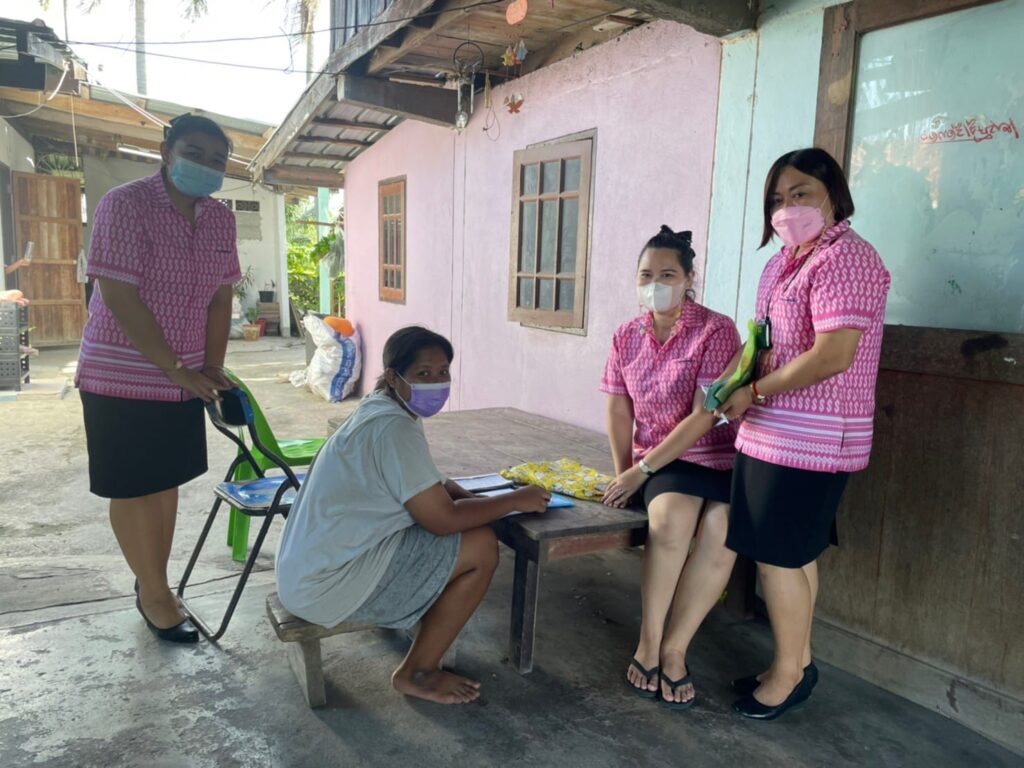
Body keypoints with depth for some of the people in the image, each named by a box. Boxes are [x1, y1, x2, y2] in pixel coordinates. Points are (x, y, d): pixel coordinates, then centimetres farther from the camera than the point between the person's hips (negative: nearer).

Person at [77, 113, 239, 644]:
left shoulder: (220, 219, 3)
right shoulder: (125, 204, -15)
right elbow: (119, 297, -19)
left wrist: (212, 368, 0)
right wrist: (177, 370, -18)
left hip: (184, 379, 6)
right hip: (123, 378, -6)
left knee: (166, 483, 14)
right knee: (133, 489, 6)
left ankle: (152, 586, 30)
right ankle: (155, 594, 21)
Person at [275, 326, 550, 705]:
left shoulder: (380, 409, 8)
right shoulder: (393, 428, -22)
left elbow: (432, 485, 16)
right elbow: (443, 520, -21)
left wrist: (470, 497, -2)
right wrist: (516, 500, -9)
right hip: (329, 583, -10)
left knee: (471, 522, 14)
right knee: (482, 548, -11)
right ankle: (417, 673, 5)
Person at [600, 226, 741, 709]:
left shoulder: (716, 330, -10)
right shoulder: (627, 336, 5)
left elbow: (704, 417, -17)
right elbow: (619, 411, 8)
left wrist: (641, 469, -18)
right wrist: (622, 474, -1)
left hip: (717, 457, -2)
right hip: (657, 461, 2)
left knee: (722, 532, -31)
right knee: (672, 515, -31)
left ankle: (673, 649, -12)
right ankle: (648, 643, -14)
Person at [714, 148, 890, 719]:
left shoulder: (843, 257, -14)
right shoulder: (791, 260, 15)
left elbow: (833, 355, -24)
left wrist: (754, 392, -15)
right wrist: (734, 382, 2)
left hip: (807, 437, -9)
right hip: (778, 433, 9)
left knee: (777, 554, -2)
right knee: (795, 553, 16)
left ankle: (789, 673, 16)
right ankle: (799, 663, 30)